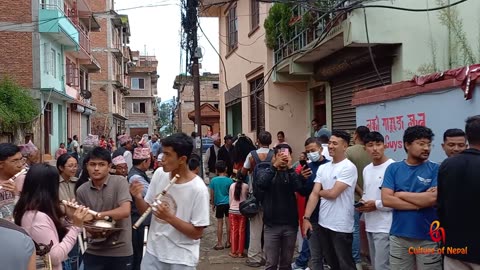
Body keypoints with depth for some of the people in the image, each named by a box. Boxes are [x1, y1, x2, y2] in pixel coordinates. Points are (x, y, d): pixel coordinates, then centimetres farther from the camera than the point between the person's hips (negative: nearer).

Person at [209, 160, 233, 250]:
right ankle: (228, 242, 16)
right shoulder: (229, 180, -7)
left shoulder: (213, 180, -5)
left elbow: (212, 194, 1)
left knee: (219, 223, 6)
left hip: (219, 204, 0)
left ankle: (219, 244, 9)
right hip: (228, 203, 0)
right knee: (228, 222, 9)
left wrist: (213, 204, 13)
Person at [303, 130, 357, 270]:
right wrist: (306, 218, -3)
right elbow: (314, 194, 4)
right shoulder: (323, 168, 8)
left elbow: (333, 193, -20)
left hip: (341, 226, -7)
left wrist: (319, 192, 0)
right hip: (323, 223, 7)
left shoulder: (349, 167, -14)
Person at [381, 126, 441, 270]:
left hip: (428, 238, -1)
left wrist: (401, 194, -7)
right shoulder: (393, 168, 2)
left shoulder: (435, 169, -2)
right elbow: (386, 200, -8)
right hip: (398, 236, 2)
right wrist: (421, 202, -12)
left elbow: (433, 199, -15)